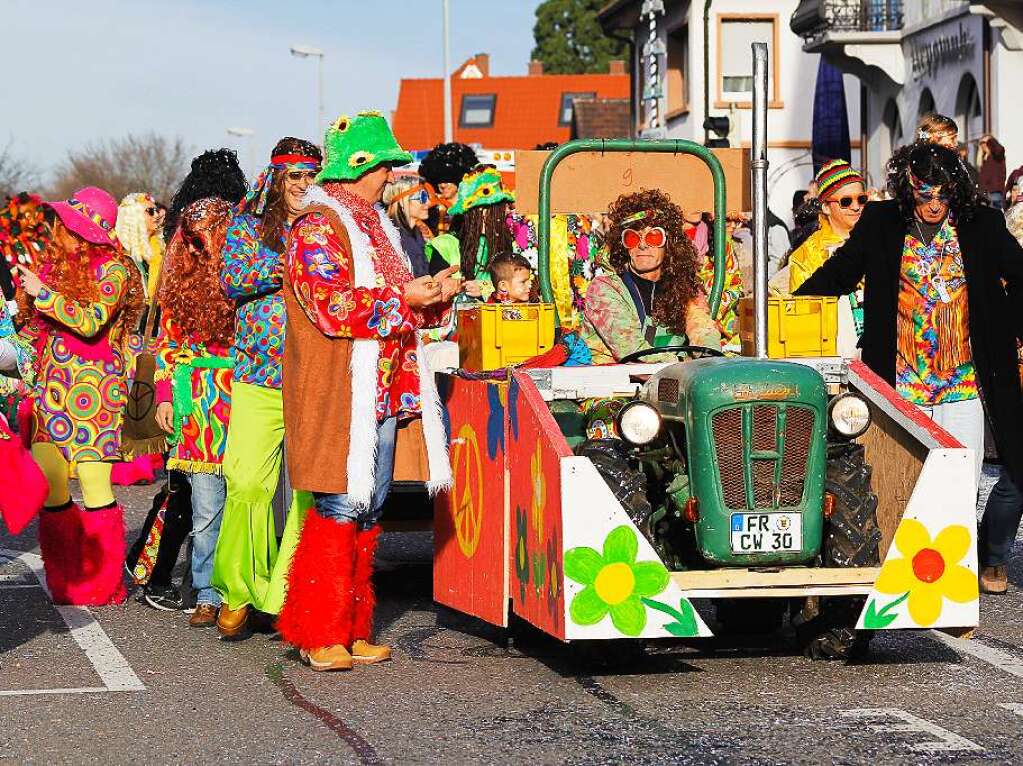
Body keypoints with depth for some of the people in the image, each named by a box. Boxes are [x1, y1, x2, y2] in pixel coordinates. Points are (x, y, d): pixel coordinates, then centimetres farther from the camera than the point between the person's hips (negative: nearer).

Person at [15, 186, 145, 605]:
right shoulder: (55, 263, 15)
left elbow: (91, 322, -18)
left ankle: (103, 586, 3)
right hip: (53, 384, 7)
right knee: (47, 482, 0)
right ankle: (65, 583, 10)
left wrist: (43, 293, -14)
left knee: (94, 486, -6)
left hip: (93, 385, -7)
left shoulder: (112, 269, -6)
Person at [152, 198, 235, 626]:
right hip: (197, 410, 3)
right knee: (206, 509, 0)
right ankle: (209, 596, 5)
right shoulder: (181, 284, 15)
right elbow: (167, 344, 19)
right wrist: (164, 395, 9)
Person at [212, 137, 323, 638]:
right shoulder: (248, 225, 12)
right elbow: (231, 280, 0)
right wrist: (281, 269, -14)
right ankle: (238, 592, 6)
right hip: (259, 378, -1)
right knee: (247, 483, -8)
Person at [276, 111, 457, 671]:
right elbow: (333, 307, -20)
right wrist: (403, 299, -18)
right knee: (340, 508, -9)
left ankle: (352, 630, 15)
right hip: (337, 394, -9)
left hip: (384, 391, 9)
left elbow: (396, 299, 29)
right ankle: (320, 636, -4)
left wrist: (431, 293, 9)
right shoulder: (318, 227, -9)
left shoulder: (374, 226, 21)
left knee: (368, 510, 9)